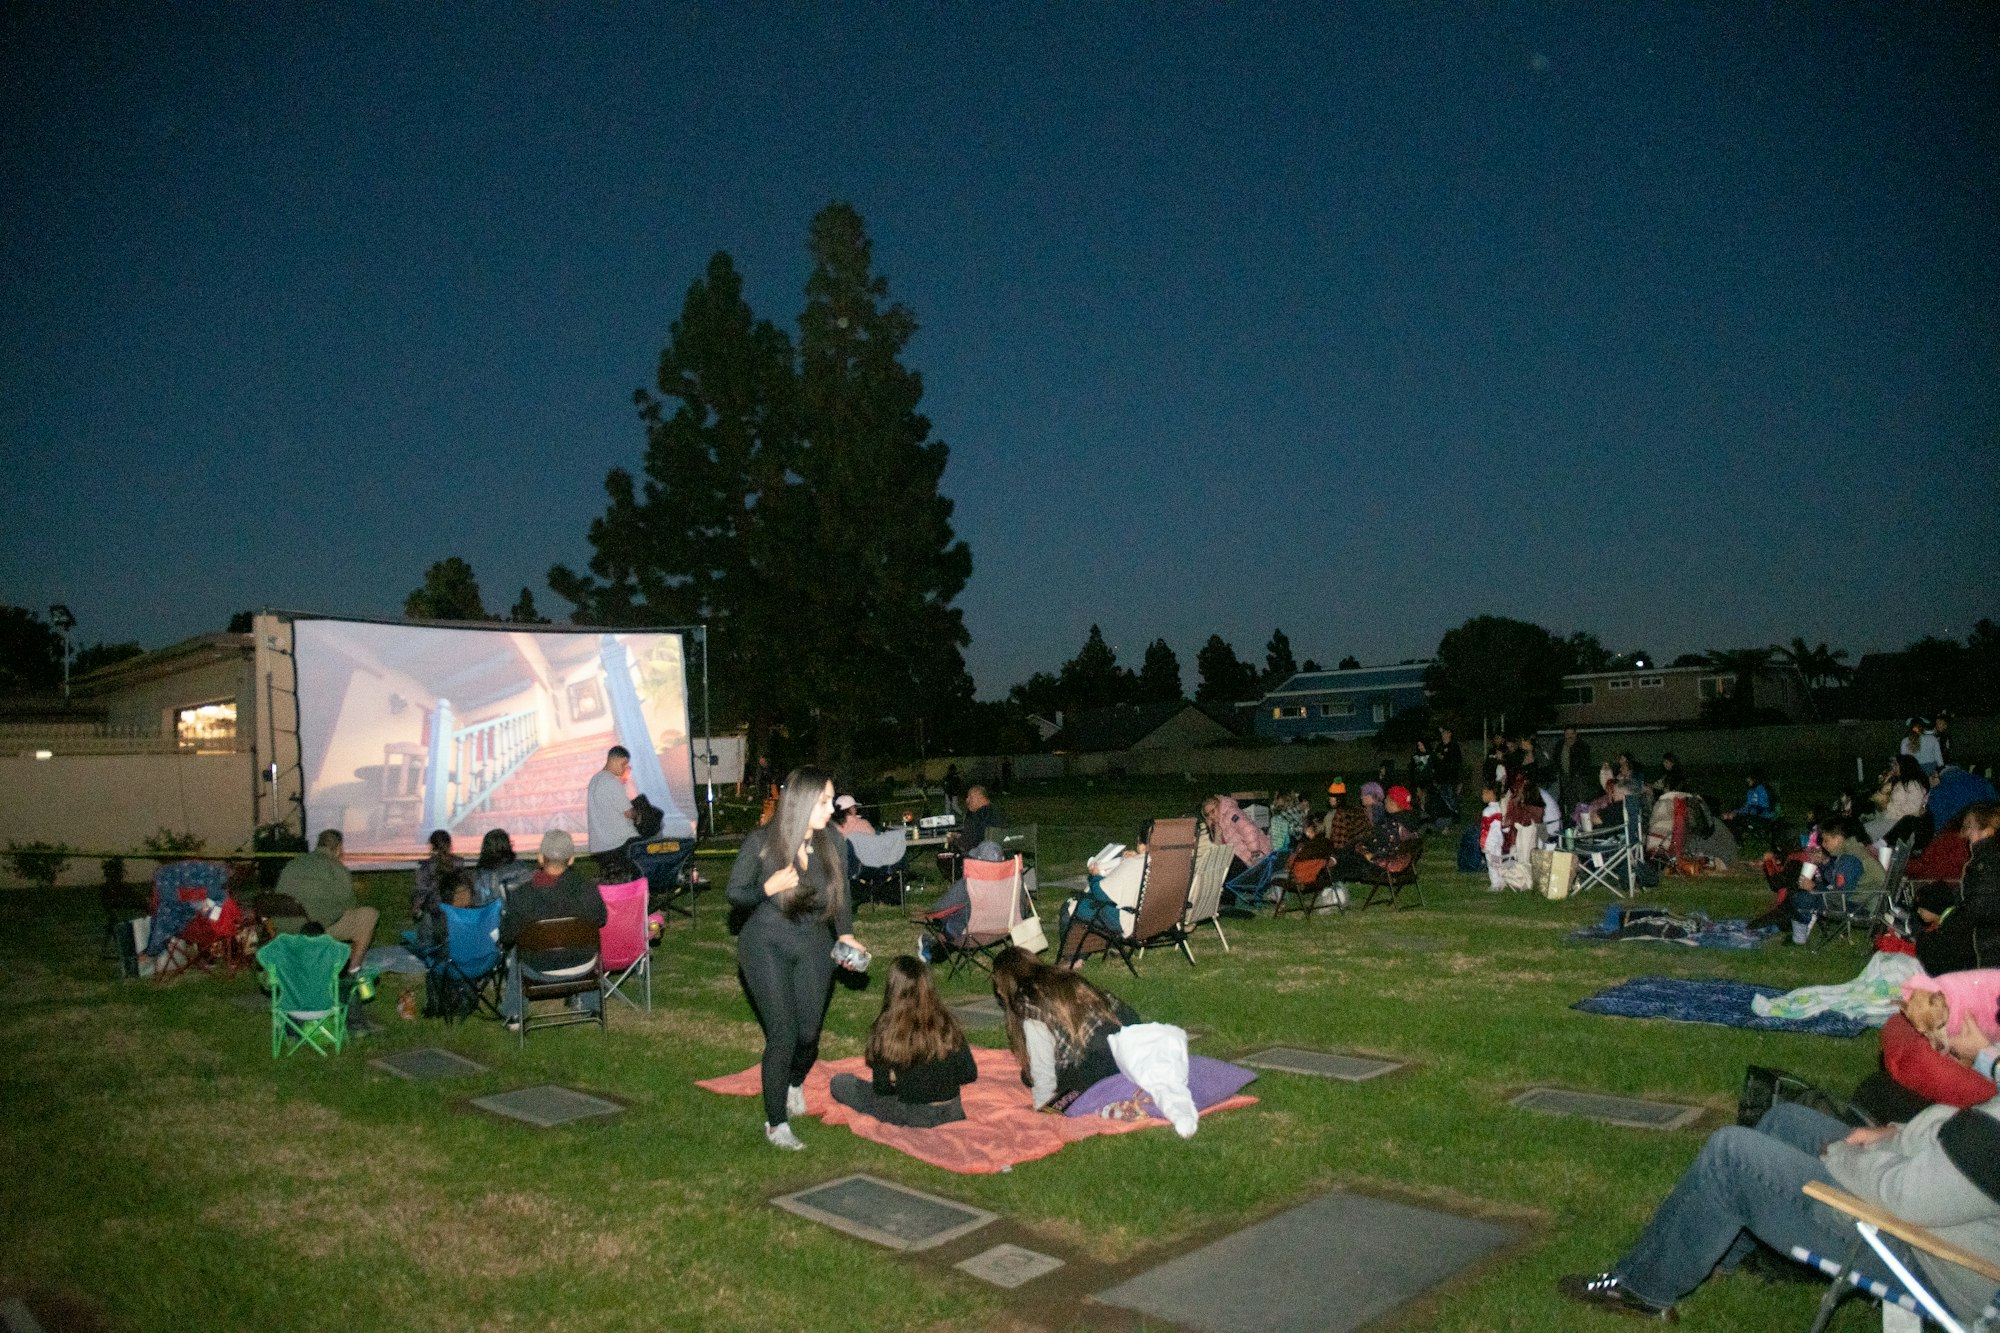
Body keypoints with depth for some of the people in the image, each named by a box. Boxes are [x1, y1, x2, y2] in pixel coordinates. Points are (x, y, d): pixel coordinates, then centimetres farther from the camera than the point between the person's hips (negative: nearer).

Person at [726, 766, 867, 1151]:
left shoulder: (831, 842, -6)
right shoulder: (762, 842, -15)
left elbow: (842, 893, 8)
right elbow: (734, 893, -6)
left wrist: (846, 934, -6)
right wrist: (768, 888, -25)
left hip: (813, 945, 4)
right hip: (767, 944, -3)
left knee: (809, 1033, 7)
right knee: (783, 1035, -10)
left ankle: (796, 1083, 44)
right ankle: (775, 1124, 9)